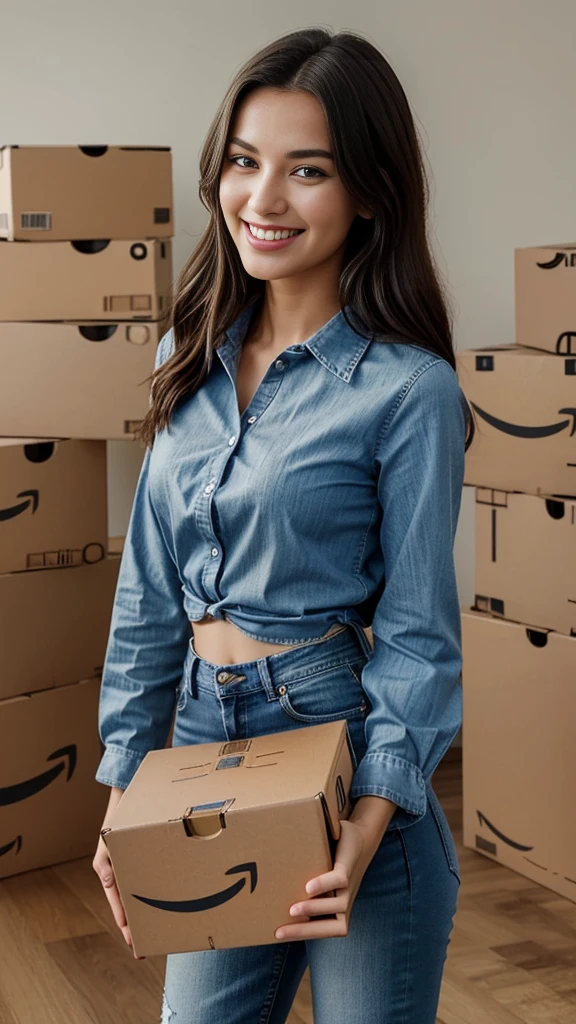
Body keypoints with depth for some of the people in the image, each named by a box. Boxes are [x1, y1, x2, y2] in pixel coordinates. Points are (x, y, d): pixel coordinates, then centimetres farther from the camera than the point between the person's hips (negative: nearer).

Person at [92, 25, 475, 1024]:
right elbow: (149, 589, 8)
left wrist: (369, 826, -19)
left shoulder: (408, 388, -12)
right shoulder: (193, 357, 5)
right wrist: (124, 790, 7)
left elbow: (417, 628, -10)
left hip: (344, 757, -5)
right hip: (205, 740, 5)